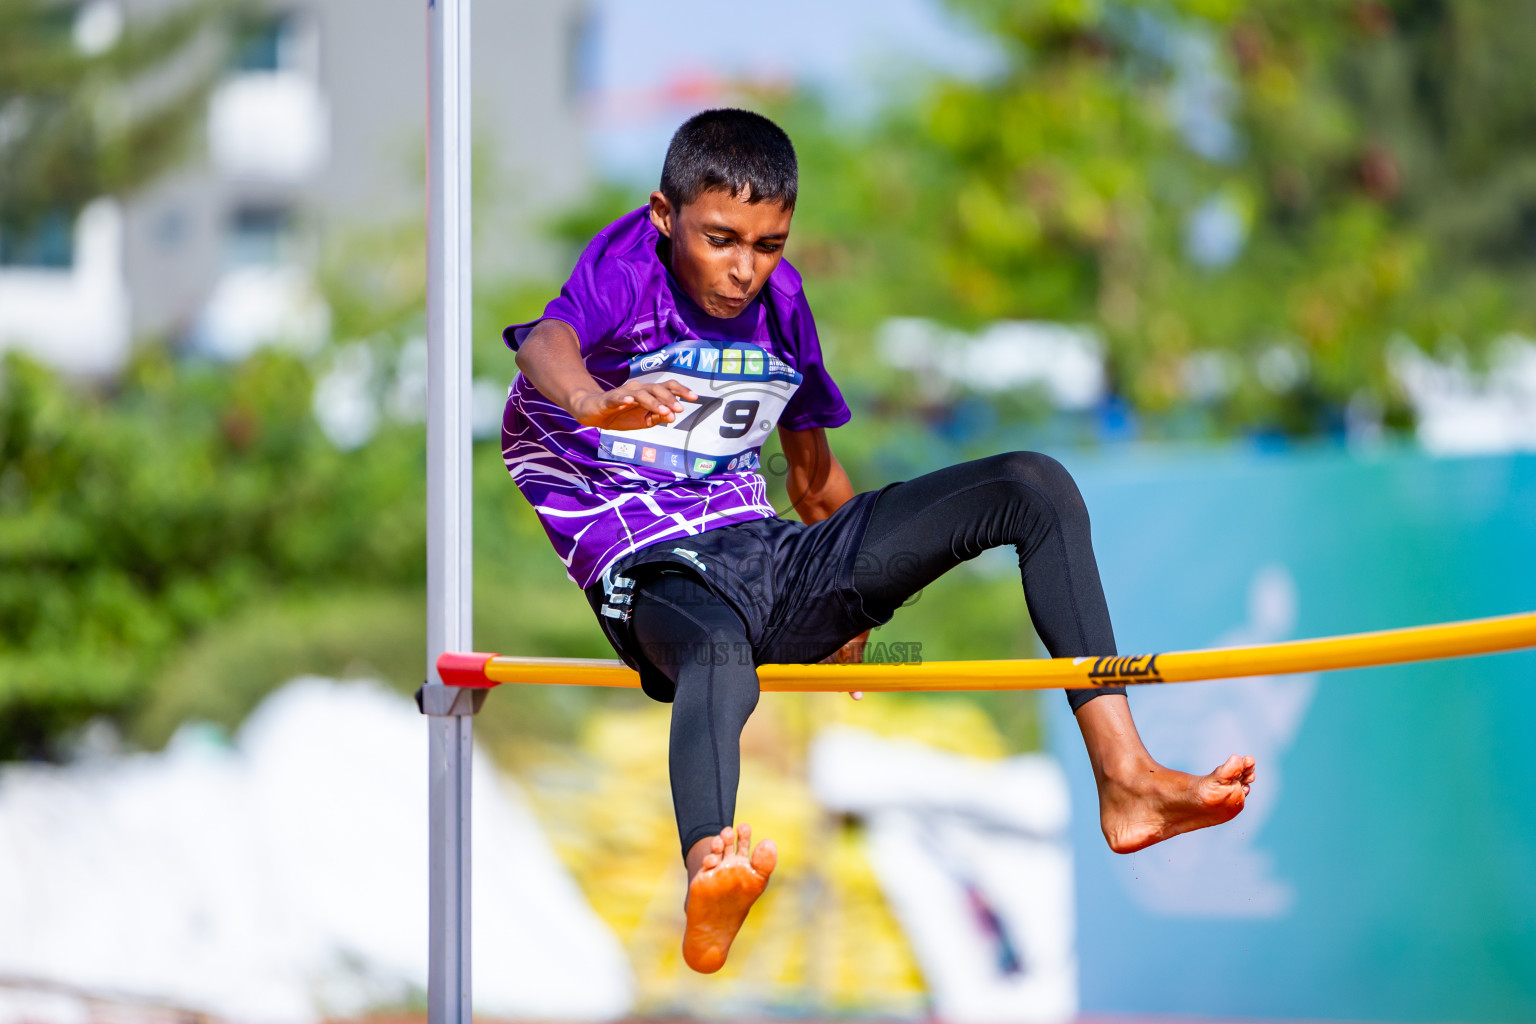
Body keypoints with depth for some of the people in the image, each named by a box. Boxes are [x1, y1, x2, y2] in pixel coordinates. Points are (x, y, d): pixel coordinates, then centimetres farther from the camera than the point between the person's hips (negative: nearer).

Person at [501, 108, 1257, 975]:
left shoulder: (780, 302, 14)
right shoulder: (627, 269, -6)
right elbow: (546, 344, -31)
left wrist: (854, 604, 34)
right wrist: (595, 401, -55)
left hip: (778, 565, 7)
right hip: (655, 574, -7)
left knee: (1036, 487, -5)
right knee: (720, 654, -45)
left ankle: (1126, 781, -15)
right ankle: (710, 877, -78)